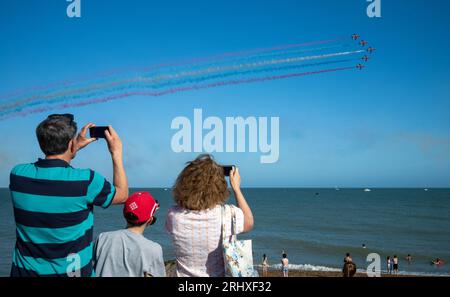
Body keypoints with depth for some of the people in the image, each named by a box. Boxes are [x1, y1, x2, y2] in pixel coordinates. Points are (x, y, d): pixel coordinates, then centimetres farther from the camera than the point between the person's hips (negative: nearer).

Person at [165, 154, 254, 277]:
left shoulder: (173, 215, -21)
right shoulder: (227, 215, -26)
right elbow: (249, 222, -4)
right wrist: (236, 188, 1)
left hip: (186, 274, 2)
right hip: (219, 274, -2)